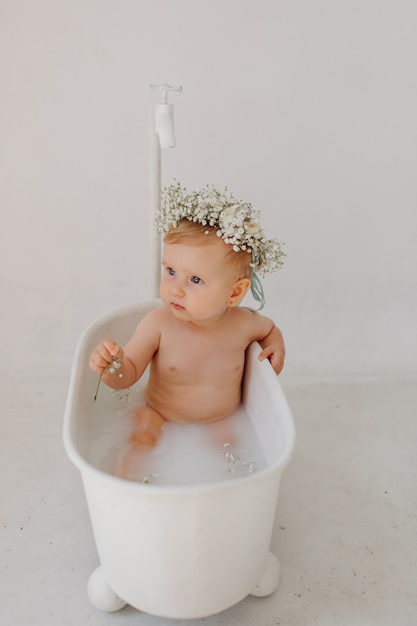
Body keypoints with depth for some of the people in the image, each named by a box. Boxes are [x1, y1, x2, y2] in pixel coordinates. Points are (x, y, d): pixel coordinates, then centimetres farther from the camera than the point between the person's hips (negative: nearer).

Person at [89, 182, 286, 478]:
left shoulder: (243, 324, -11)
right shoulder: (158, 324, -19)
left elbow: (270, 328, 15)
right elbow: (129, 375, -13)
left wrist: (276, 347, -6)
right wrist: (112, 366, -36)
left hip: (221, 424, 2)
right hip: (161, 420, -1)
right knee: (141, 442, -27)